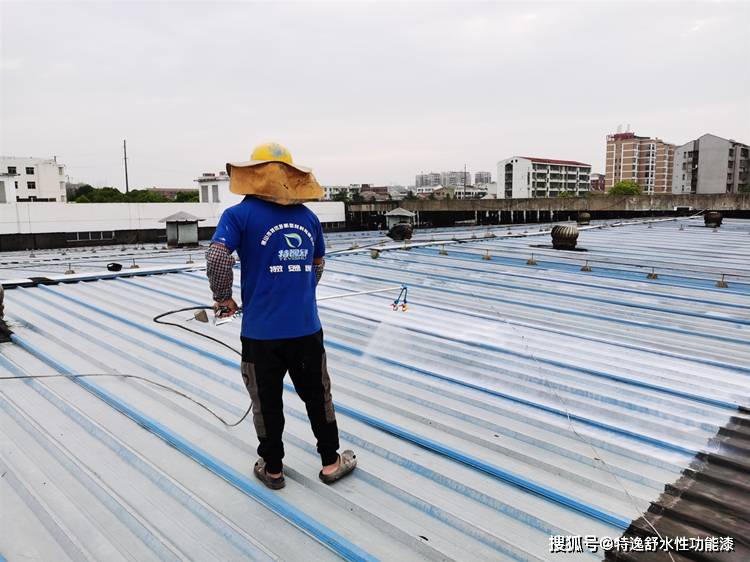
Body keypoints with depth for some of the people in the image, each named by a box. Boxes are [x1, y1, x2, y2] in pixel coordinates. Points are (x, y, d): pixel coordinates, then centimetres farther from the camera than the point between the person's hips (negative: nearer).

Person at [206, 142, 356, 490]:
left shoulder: (240, 214, -5)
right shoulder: (307, 216, 6)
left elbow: (217, 255, -19)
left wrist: (223, 298, -3)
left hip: (261, 333, -3)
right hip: (307, 328, 3)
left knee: (267, 404, 14)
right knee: (318, 396, 18)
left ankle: (272, 469, 31)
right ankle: (331, 462, 32)